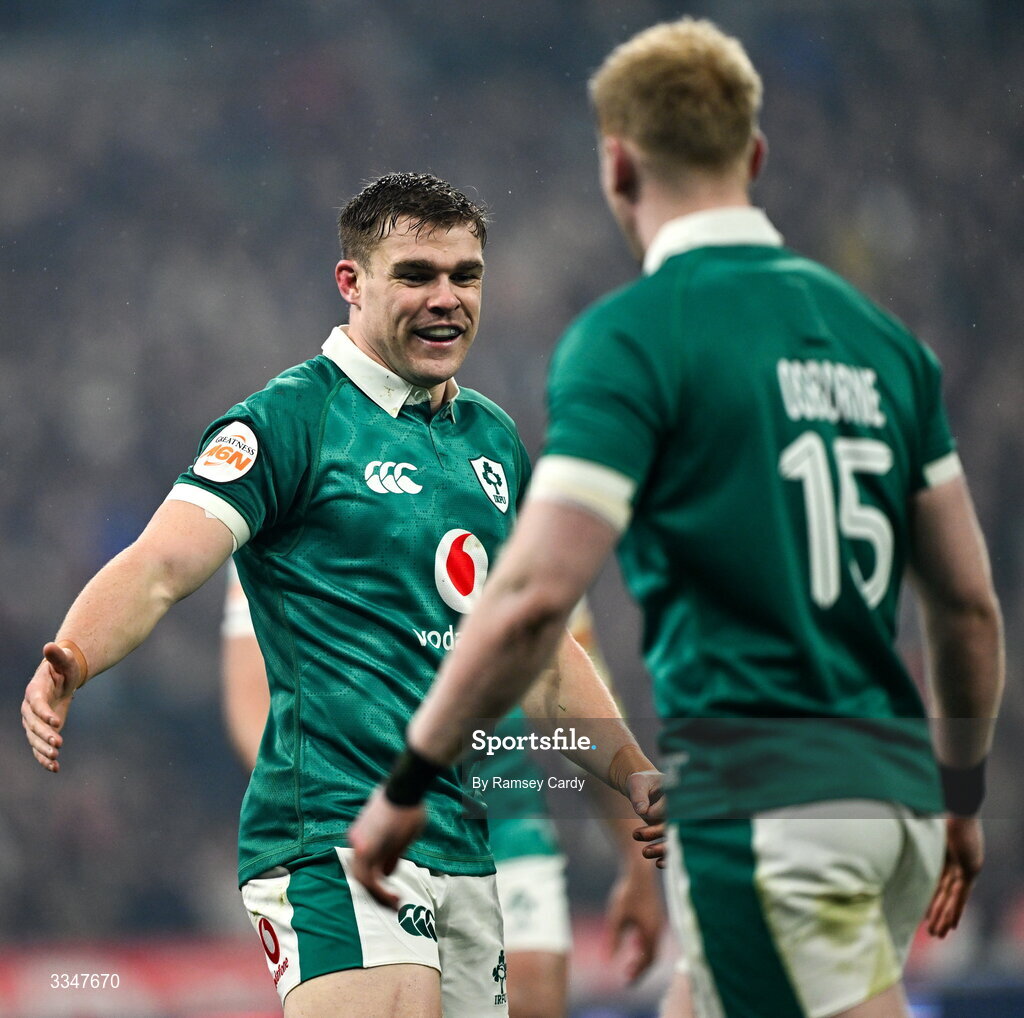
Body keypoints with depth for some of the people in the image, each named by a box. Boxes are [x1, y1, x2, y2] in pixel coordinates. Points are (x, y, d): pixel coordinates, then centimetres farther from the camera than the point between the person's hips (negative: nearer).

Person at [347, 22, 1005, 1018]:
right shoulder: (877, 335, 12)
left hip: (762, 802, -7)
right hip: (890, 788, 7)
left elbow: (534, 595, -15)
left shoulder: (628, 336, -8)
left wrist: (408, 779, -5)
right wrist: (963, 792, 27)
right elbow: (969, 599, 14)